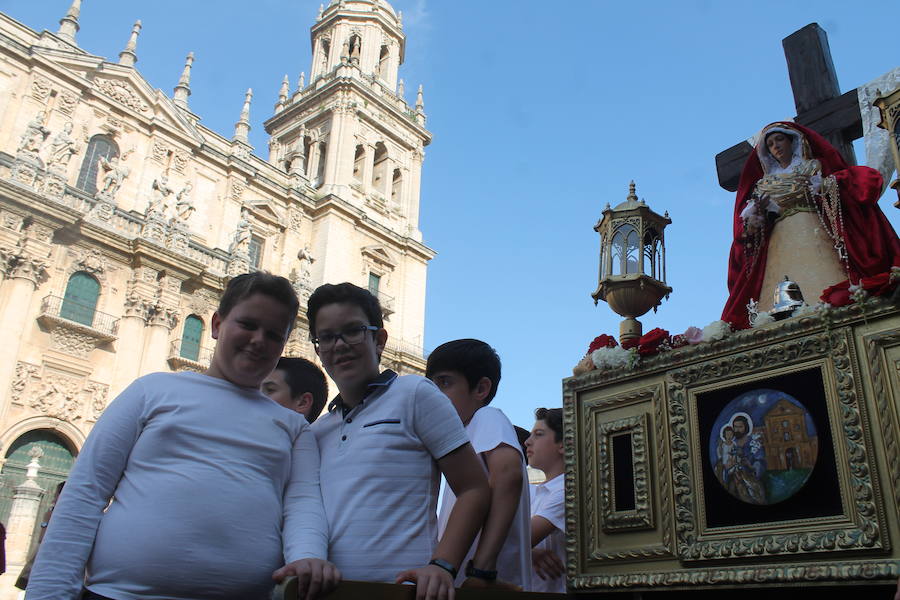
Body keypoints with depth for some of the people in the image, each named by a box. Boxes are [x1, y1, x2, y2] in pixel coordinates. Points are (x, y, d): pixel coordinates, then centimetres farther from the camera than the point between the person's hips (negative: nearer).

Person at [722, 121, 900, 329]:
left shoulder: (815, 166, 20)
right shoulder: (765, 184, 26)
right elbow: (749, 225, 19)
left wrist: (821, 186, -6)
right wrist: (757, 212, -3)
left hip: (814, 234, -2)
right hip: (781, 245, 2)